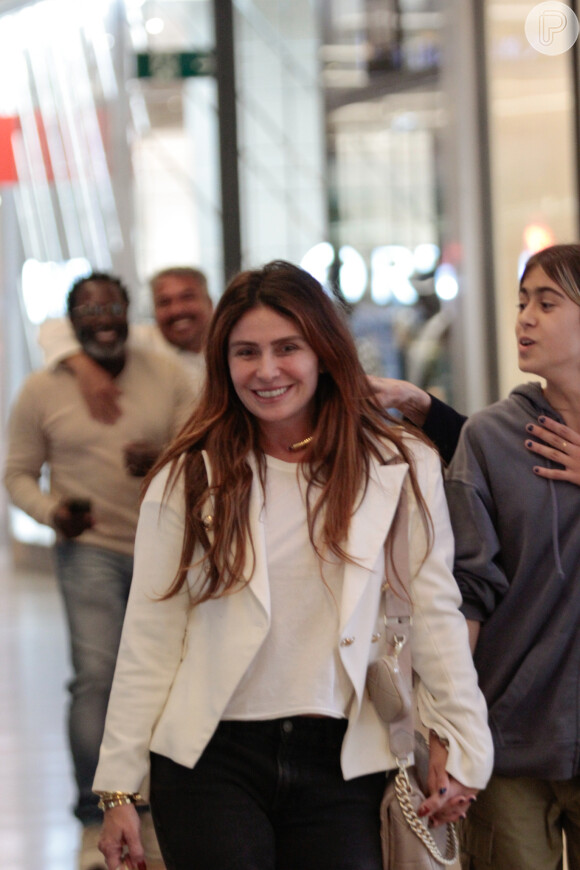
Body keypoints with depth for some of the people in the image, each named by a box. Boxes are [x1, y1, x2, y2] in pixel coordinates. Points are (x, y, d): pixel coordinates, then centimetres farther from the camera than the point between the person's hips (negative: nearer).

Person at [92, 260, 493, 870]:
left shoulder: (400, 470, 4)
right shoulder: (186, 480, 3)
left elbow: (435, 613, 6)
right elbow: (148, 639, 3)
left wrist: (460, 745, 3)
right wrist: (119, 786, 0)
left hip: (342, 768, 1)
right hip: (209, 760, 0)